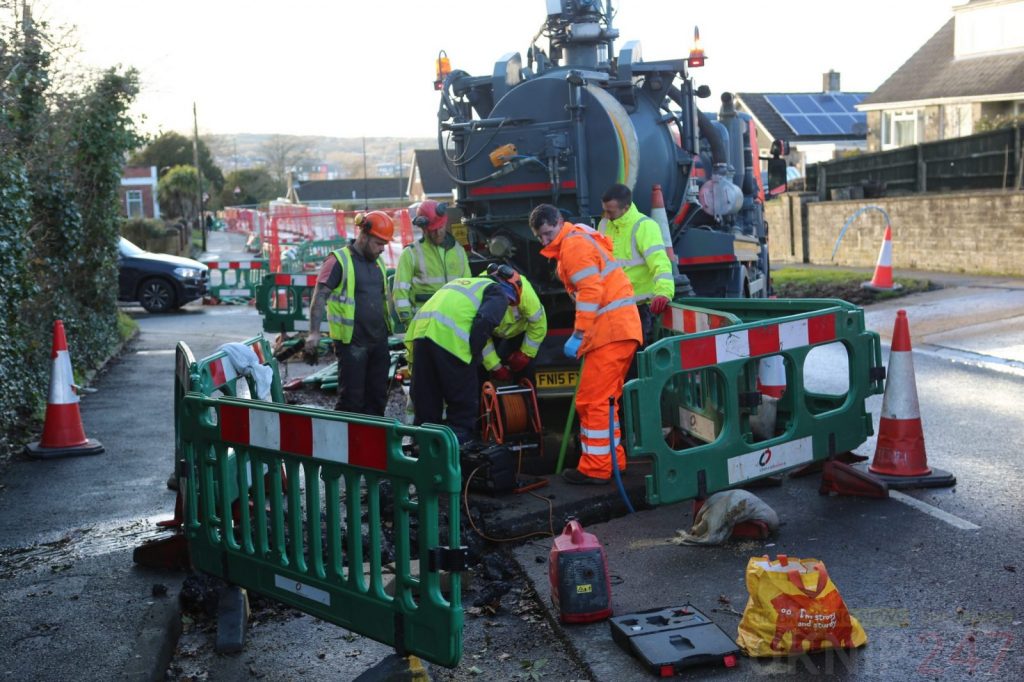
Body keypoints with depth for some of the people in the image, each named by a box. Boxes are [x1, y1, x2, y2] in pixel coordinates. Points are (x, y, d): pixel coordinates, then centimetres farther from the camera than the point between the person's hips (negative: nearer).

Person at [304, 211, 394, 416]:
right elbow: (319, 297, -13)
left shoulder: (378, 263, 15)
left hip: (379, 341, 7)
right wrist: (314, 333, -22)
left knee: (377, 396, 11)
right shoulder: (339, 261, -8)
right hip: (351, 343, -7)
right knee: (352, 399, -3)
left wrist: (388, 330, 21)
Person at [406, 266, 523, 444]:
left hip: (420, 332, 7)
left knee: (425, 402, 14)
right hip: (450, 338, -7)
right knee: (464, 403, 5)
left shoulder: (462, 282, 37)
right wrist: (473, 355, -1)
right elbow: (485, 321, -8)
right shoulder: (498, 293, 12)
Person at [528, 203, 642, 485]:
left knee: (593, 400, -7)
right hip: (622, 327, 11)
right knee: (604, 399, 17)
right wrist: (582, 334, 14)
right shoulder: (581, 239, 22)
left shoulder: (573, 244, -9)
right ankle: (614, 460, 23)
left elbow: (590, 292, -20)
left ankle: (596, 468, -3)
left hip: (610, 330, -11)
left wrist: (578, 335, -20)